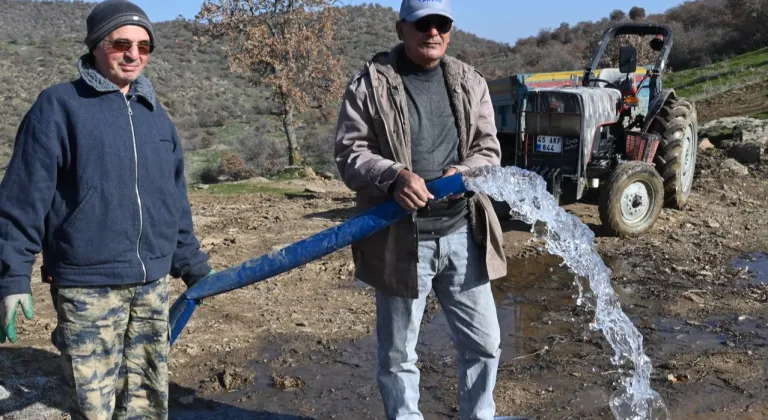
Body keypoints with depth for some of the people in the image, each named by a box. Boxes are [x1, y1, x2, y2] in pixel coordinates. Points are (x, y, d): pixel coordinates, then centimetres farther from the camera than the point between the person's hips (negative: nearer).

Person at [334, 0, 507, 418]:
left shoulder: (470, 82, 9)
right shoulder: (370, 82, -3)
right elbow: (349, 154, -6)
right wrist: (394, 176, -24)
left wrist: (464, 173, -14)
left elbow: (489, 149, 8)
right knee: (397, 354, 11)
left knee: (483, 343, 15)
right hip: (401, 240, -3)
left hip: (463, 235, 4)